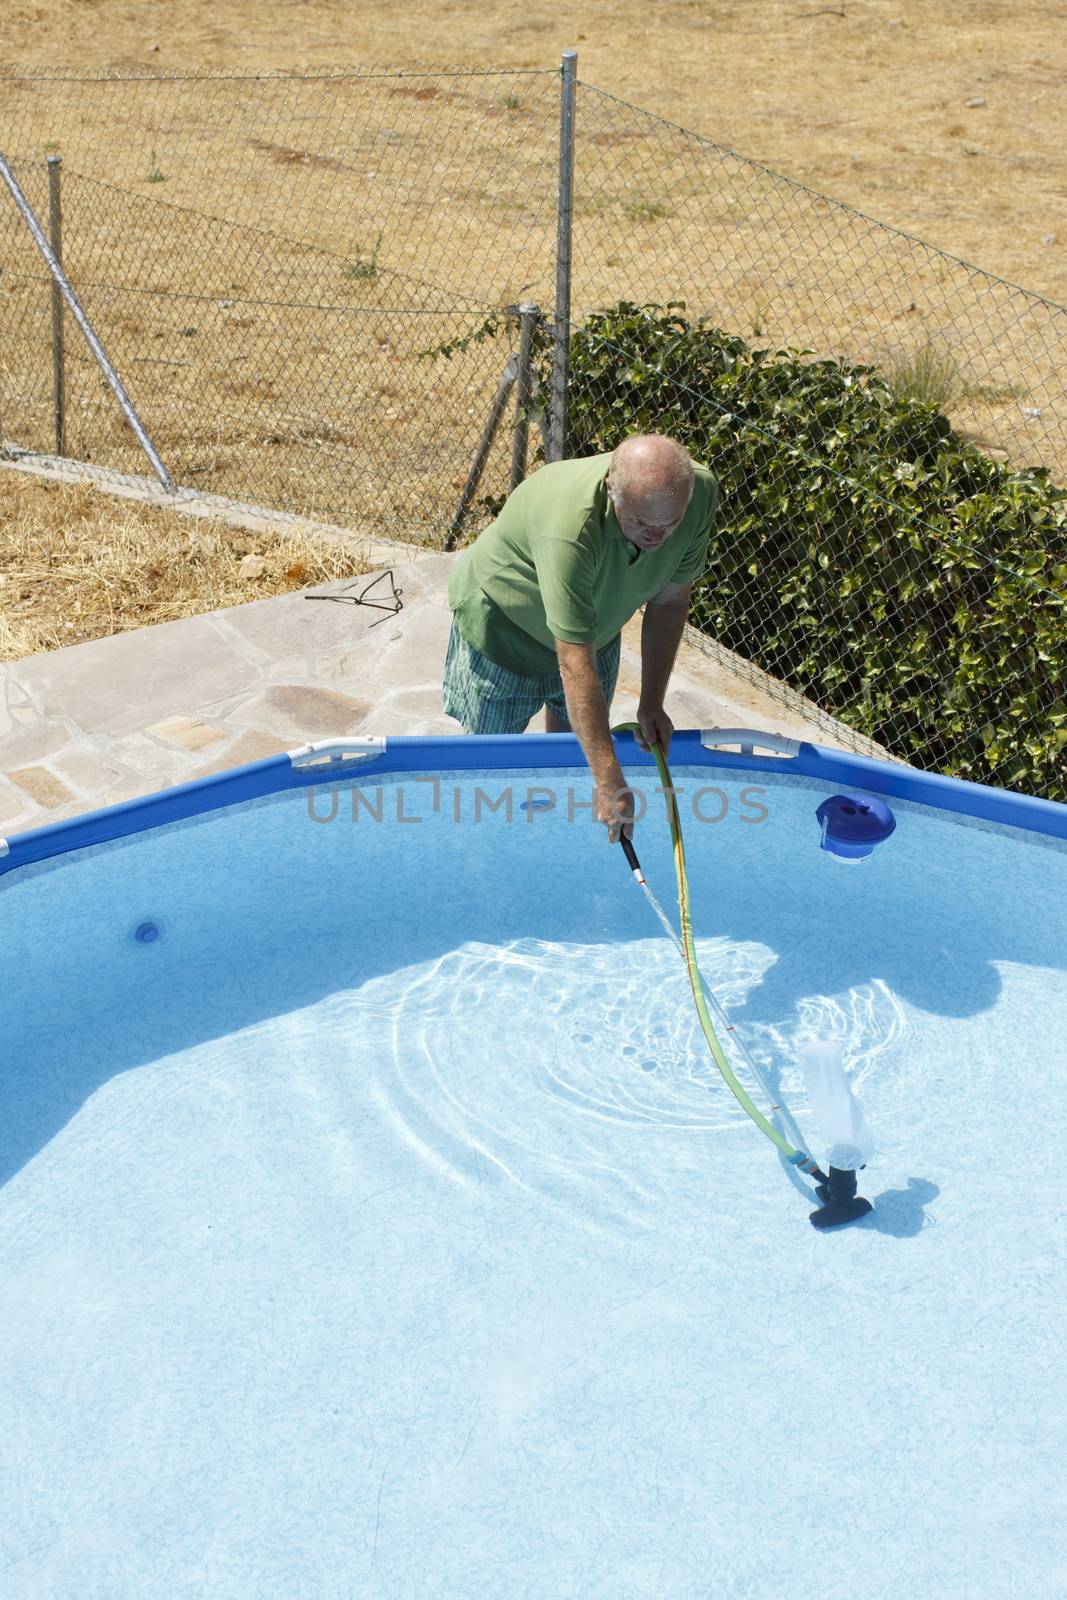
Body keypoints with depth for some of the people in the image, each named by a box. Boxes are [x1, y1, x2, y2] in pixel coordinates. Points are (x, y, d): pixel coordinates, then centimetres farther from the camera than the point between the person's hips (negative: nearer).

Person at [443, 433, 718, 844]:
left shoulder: (700, 492, -29)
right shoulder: (570, 527, -47)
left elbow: (670, 600, -11)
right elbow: (575, 663, -45)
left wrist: (651, 702, -12)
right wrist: (611, 784, -43)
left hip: (595, 626, 5)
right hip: (502, 626, -5)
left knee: (579, 744, 19)